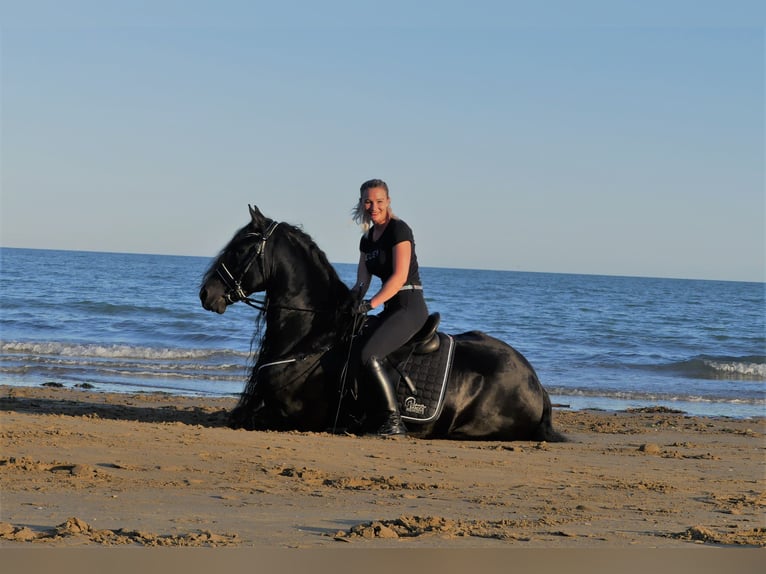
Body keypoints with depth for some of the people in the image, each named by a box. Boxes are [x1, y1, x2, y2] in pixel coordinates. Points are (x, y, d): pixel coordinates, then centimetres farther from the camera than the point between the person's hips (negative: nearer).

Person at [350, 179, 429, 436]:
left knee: (368, 355, -22)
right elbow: (363, 278, 13)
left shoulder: (399, 229, -10)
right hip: (391, 309, 9)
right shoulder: (367, 239, 16)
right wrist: (356, 293, -11)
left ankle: (394, 421, -20)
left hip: (409, 307, -9)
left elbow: (400, 276, -17)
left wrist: (370, 303, -21)